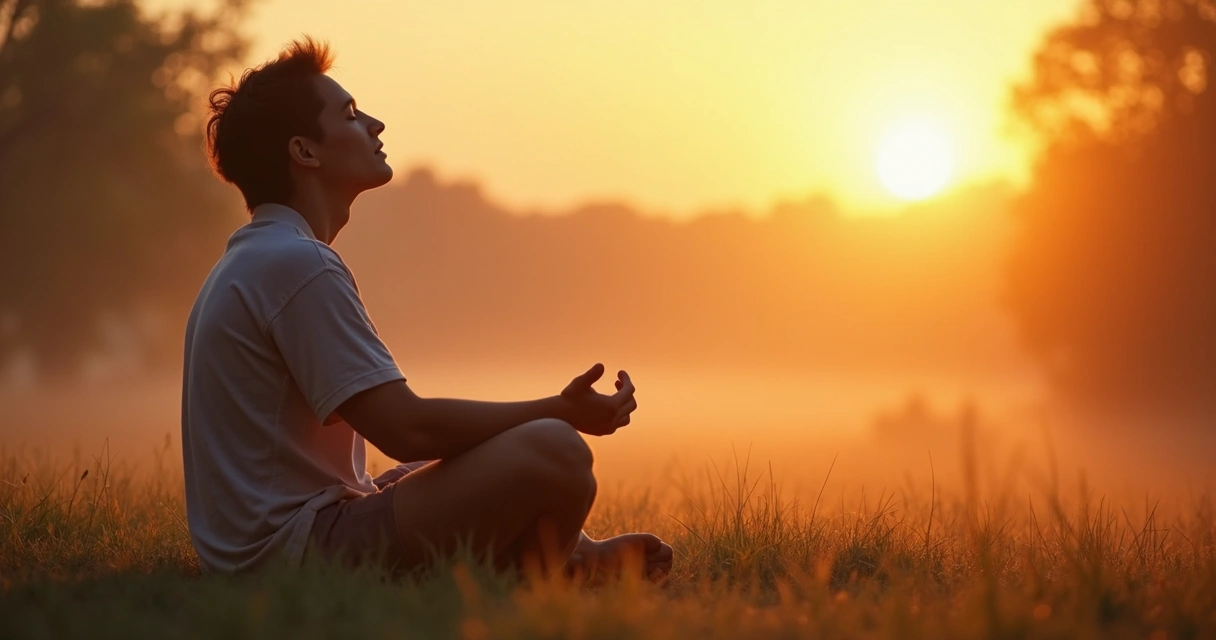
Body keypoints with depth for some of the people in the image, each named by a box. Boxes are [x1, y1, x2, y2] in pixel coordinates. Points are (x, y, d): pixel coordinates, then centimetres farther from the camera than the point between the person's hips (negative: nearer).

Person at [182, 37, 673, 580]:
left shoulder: (249, 262, 17)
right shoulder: (296, 263, -16)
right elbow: (405, 429, -20)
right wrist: (561, 412, -10)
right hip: (296, 549, -11)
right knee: (554, 452, -20)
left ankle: (575, 558, 20)